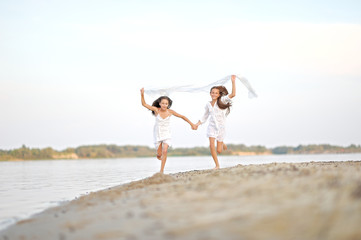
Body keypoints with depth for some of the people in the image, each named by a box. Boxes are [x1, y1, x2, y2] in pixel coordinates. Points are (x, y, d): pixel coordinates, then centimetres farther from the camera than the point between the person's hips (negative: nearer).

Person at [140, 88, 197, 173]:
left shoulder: (170, 111, -10)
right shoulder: (156, 110, -13)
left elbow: (182, 116, 0)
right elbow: (144, 104, -19)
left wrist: (191, 124, 2)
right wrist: (142, 94, -35)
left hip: (167, 135, 0)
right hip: (158, 135, 0)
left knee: (165, 151, -21)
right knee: (159, 155, 6)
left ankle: (162, 170, -13)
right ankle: (159, 155, 45)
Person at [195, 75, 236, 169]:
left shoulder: (222, 101, -5)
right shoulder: (208, 104, 6)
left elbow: (233, 94, -19)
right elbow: (205, 117, 19)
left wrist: (233, 81, -24)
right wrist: (197, 124, 8)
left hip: (221, 127, -2)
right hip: (212, 126, 2)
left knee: (219, 150, 1)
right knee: (212, 146, -15)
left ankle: (222, 143, 38)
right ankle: (217, 165, 1)